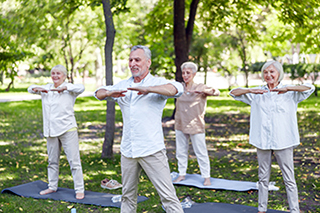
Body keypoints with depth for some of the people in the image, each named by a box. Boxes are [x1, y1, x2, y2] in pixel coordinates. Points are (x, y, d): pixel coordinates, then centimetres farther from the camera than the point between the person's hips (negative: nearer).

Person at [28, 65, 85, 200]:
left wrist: (64, 87, -30)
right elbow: (30, 89, 21)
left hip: (67, 129, -6)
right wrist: (37, 88, -2)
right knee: (52, 161, 16)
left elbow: (81, 88, -22)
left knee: (74, 161, -6)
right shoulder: (47, 88, 12)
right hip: (51, 131, 6)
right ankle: (52, 187, 29)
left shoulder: (69, 89, -4)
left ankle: (79, 190, 0)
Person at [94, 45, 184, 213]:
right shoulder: (123, 85, 14)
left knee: (168, 196, -7)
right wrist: (110, 93, -10)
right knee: (128, 195, 15)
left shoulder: (157, 83, -3)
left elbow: (176, 89, -22)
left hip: (151, 150, -5)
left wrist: (147, 89, -35)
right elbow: (99, 93, 14)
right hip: (128, 151, 5)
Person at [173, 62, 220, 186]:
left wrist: (202, 91, -32)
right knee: (181, 151, 12)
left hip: (195, 125, -4)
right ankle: (182, 174, 26)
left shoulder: (200, 87, -5)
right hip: (180, 124, 4)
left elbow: (216, 92, -14)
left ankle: (206, 177, 11)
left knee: (201, 152, 1)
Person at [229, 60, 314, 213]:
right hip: (262, 141, 3)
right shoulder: (257, 93, 8)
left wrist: (286, 88, -25)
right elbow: (234, 93, 6)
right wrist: (250, 90, -13)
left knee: (289, 179, 2)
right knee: (263, 177, 13)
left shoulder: (290, 93, 1)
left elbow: (310, 88, -14)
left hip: (283, 141, -3)